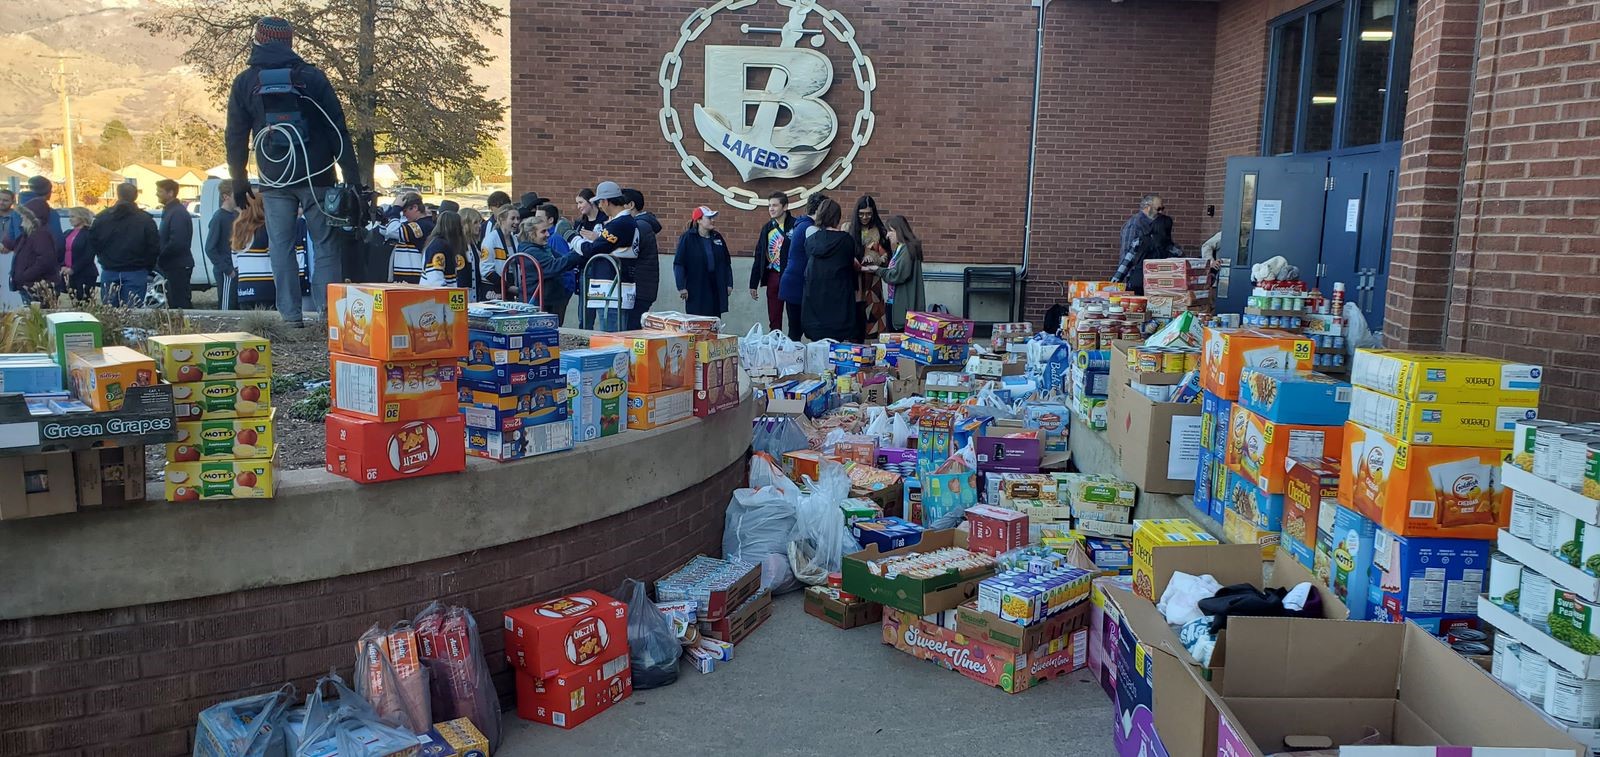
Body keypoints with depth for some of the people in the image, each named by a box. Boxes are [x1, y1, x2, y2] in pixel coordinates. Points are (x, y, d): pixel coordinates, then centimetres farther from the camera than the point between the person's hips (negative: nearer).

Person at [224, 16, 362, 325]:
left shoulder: (245, 83, 6)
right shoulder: (313, 77, 1)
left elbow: (235, 137, 9)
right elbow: (338, 131, -2)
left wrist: (239, 182, 19)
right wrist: (353, 180, -1)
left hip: (274, 181, 1)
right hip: (316, 178, -1)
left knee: (281, 246, 6)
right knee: (325, 244, 4)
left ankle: (291, 316, 3)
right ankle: (329, 310, -4)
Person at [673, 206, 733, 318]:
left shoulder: (717, 237, 10)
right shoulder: (687, 238, -5)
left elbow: (726, 263, 16)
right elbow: (678, 263, -7)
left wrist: (729, 284, 11)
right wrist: (681, 287, -13)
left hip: (716, 290, 5)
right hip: (696, 291, -5)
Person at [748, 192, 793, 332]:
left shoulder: (795, 226, -7)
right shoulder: (767, 228, 10)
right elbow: (758, 256, 12)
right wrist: (753, 284, 11)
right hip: (773, 277, 5)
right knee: (774, 319, 9)